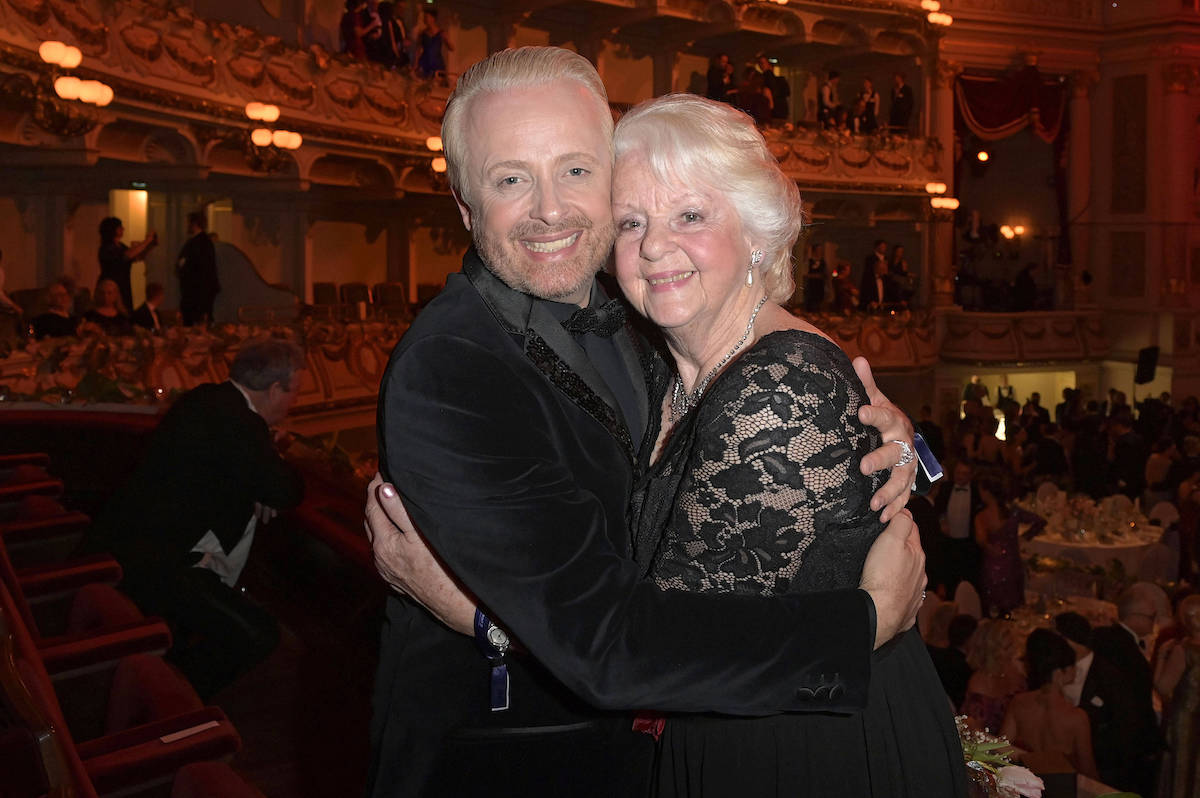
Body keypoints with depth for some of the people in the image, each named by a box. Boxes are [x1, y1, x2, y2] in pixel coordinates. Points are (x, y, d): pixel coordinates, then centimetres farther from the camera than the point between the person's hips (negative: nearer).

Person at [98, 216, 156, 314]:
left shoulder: (120, 246, 14)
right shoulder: (107, 248, -13)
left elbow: (138, 257, 17)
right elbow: (128, 255, -27)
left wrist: (152, 245, 1)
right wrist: (147, 241, -23)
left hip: (123, 289, 8)